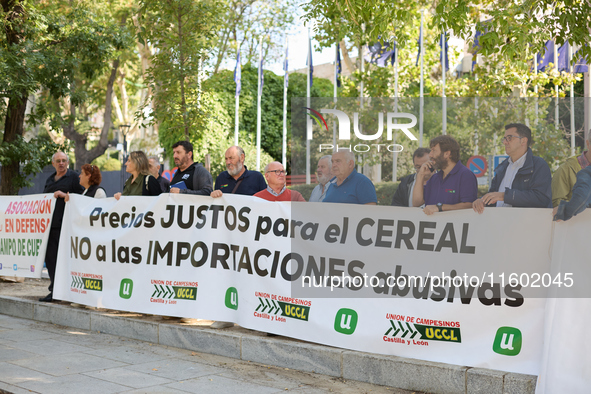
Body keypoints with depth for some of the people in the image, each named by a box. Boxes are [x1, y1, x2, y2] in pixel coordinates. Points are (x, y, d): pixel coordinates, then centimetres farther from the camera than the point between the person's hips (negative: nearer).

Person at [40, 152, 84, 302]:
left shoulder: (73, 177, 1)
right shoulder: (50, 179, 22)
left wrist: (65, 195, -16)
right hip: (50, 222, 7)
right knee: (50, 255, 4)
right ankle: (54, 290, 10)